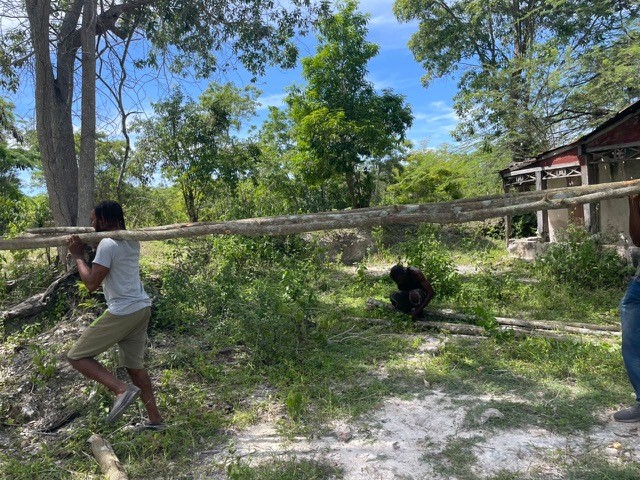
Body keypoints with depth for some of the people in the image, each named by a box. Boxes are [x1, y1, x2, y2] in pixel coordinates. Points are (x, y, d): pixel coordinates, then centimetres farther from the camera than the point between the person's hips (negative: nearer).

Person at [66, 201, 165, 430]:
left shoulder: (107, 244, -14)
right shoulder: (132, 241, 13)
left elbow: (91, 283, -14)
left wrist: (78, 256, -2)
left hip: (122, 312, -9)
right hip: (141, 308, 9)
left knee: (77, 356, 3)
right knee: (133, 364, 17)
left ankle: (123, 389, -11)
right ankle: (155, 419, 20)